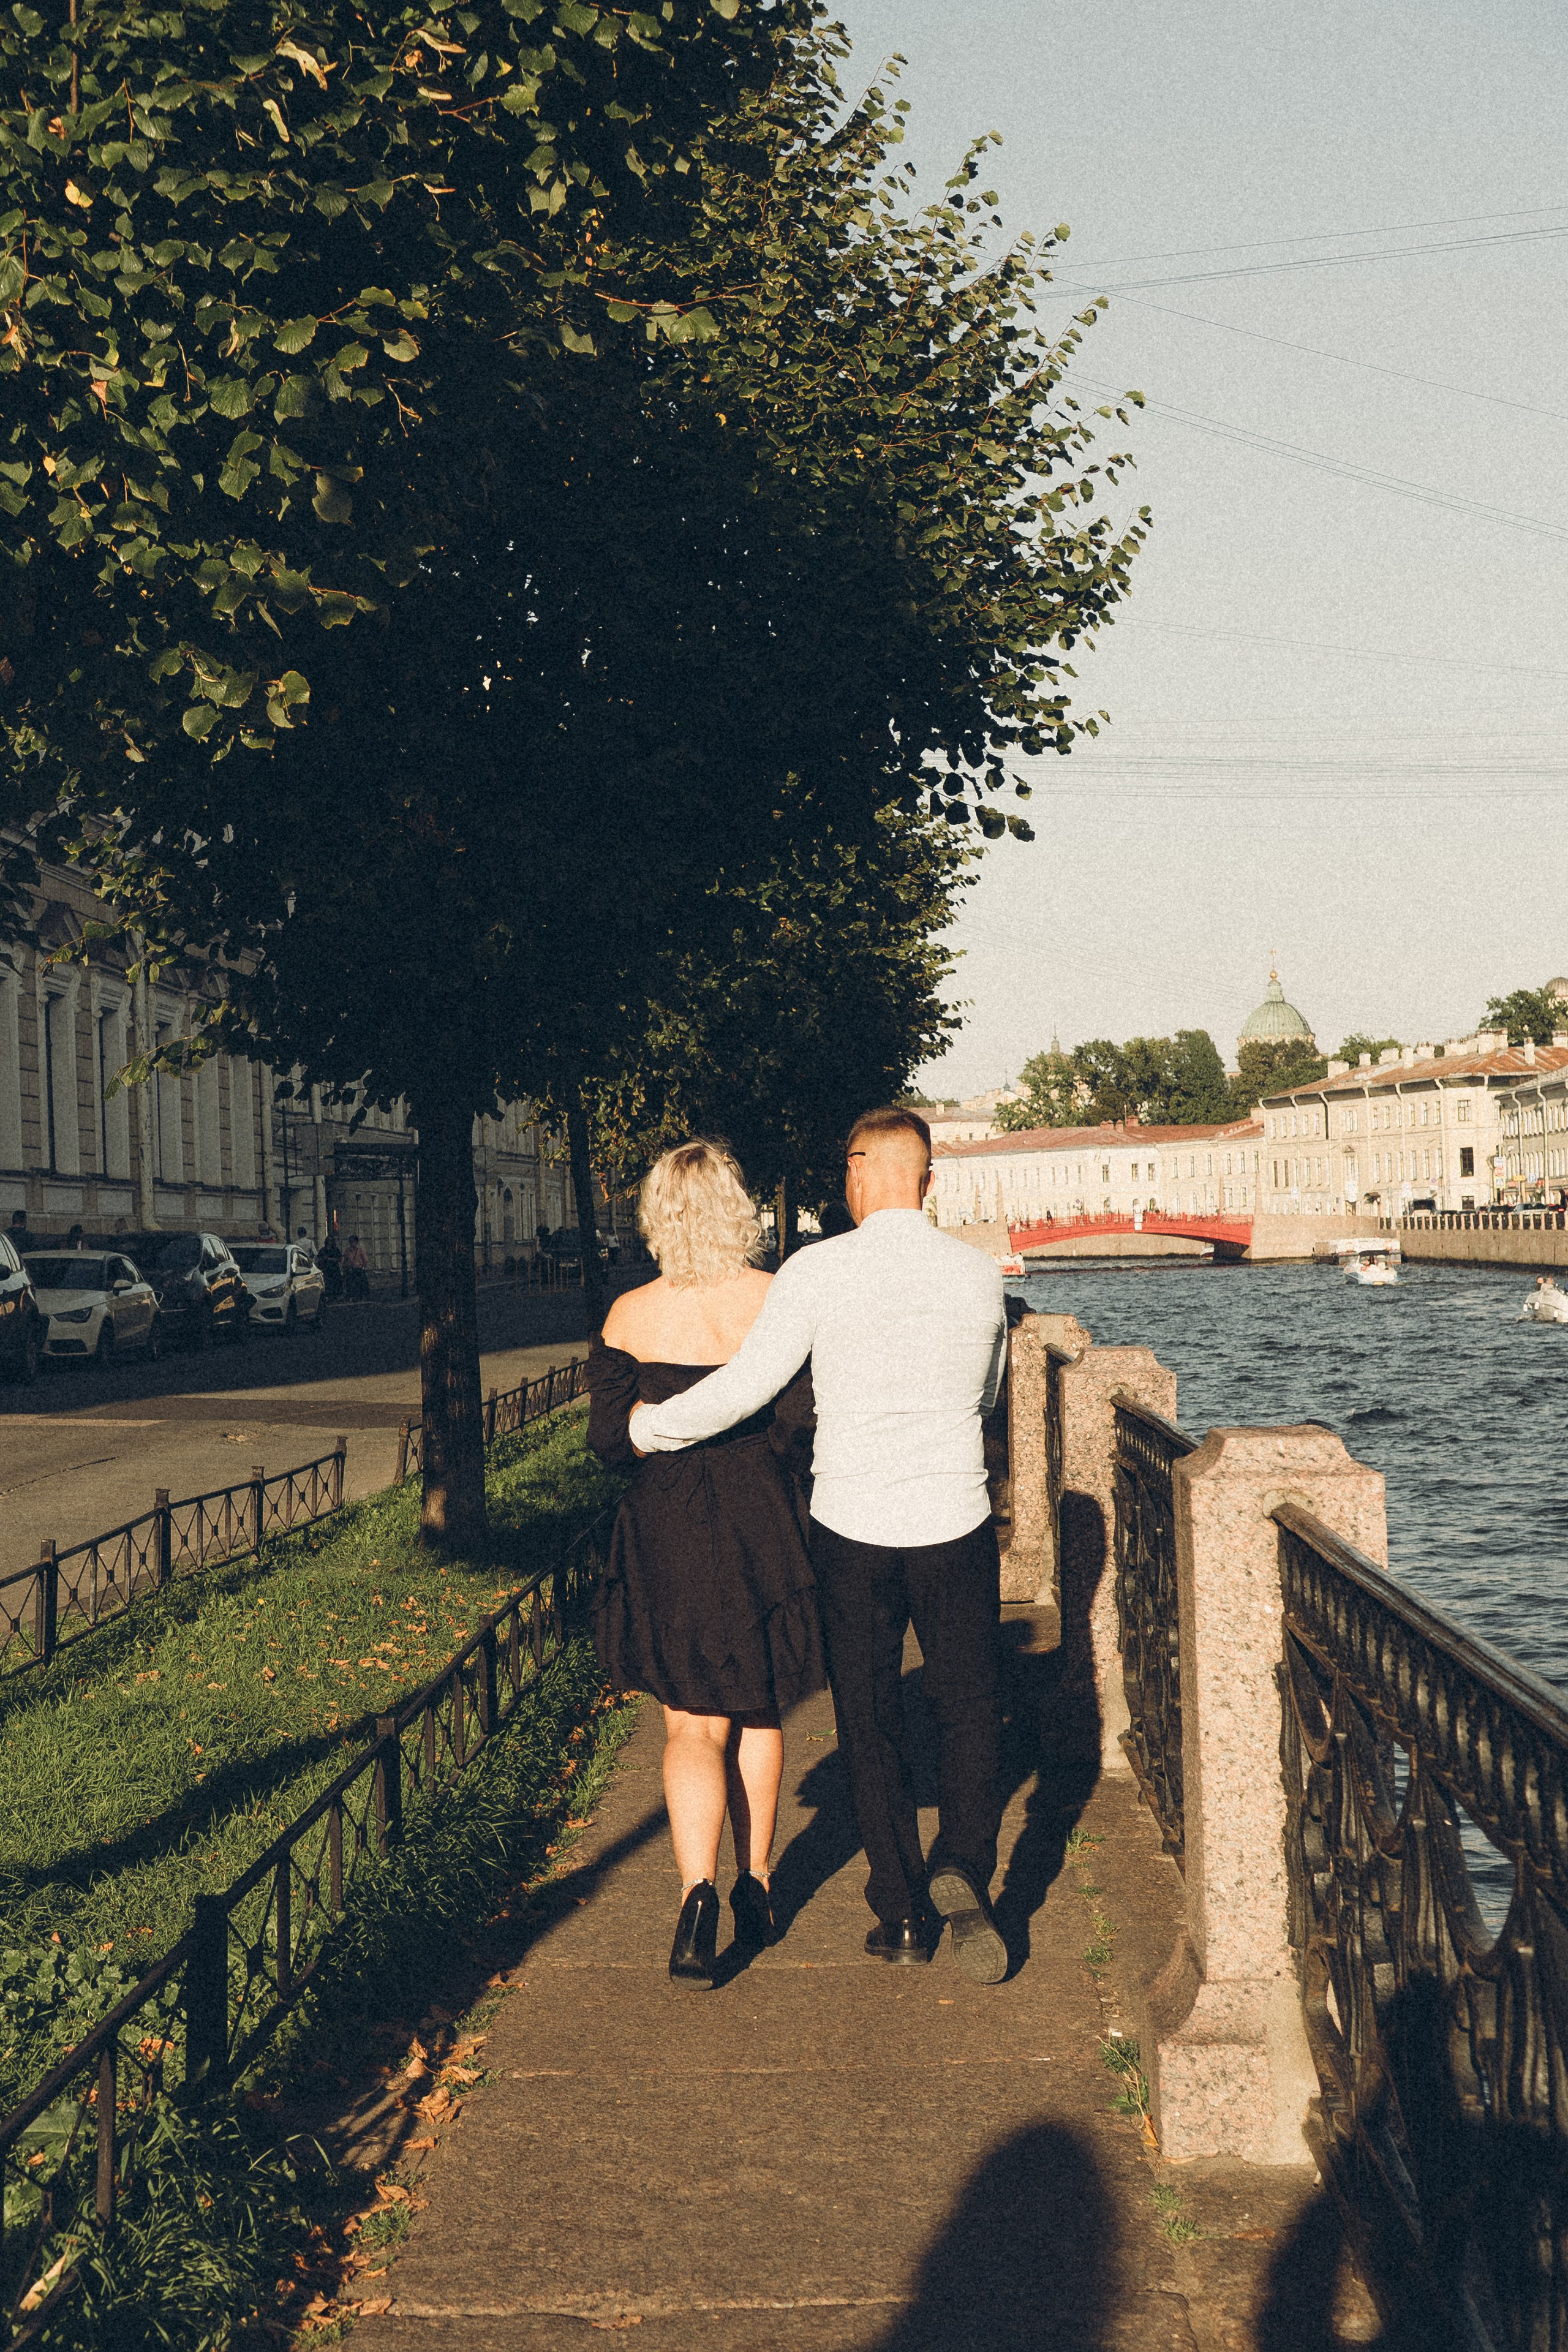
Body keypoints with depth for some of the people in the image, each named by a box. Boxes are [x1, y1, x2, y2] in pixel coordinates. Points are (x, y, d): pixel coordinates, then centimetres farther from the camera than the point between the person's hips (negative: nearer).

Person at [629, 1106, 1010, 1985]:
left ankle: (904, 1915, 17)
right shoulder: (980, 1273, 0)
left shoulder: (818, 1271, -10)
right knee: (971, 1708, 14)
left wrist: (648, 1427, 2)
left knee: (871, 1724, 12)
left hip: (853, 1527, -1)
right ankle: (963, 1865, -8)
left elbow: (746, 1386, -13)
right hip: (956, 1521, 1)